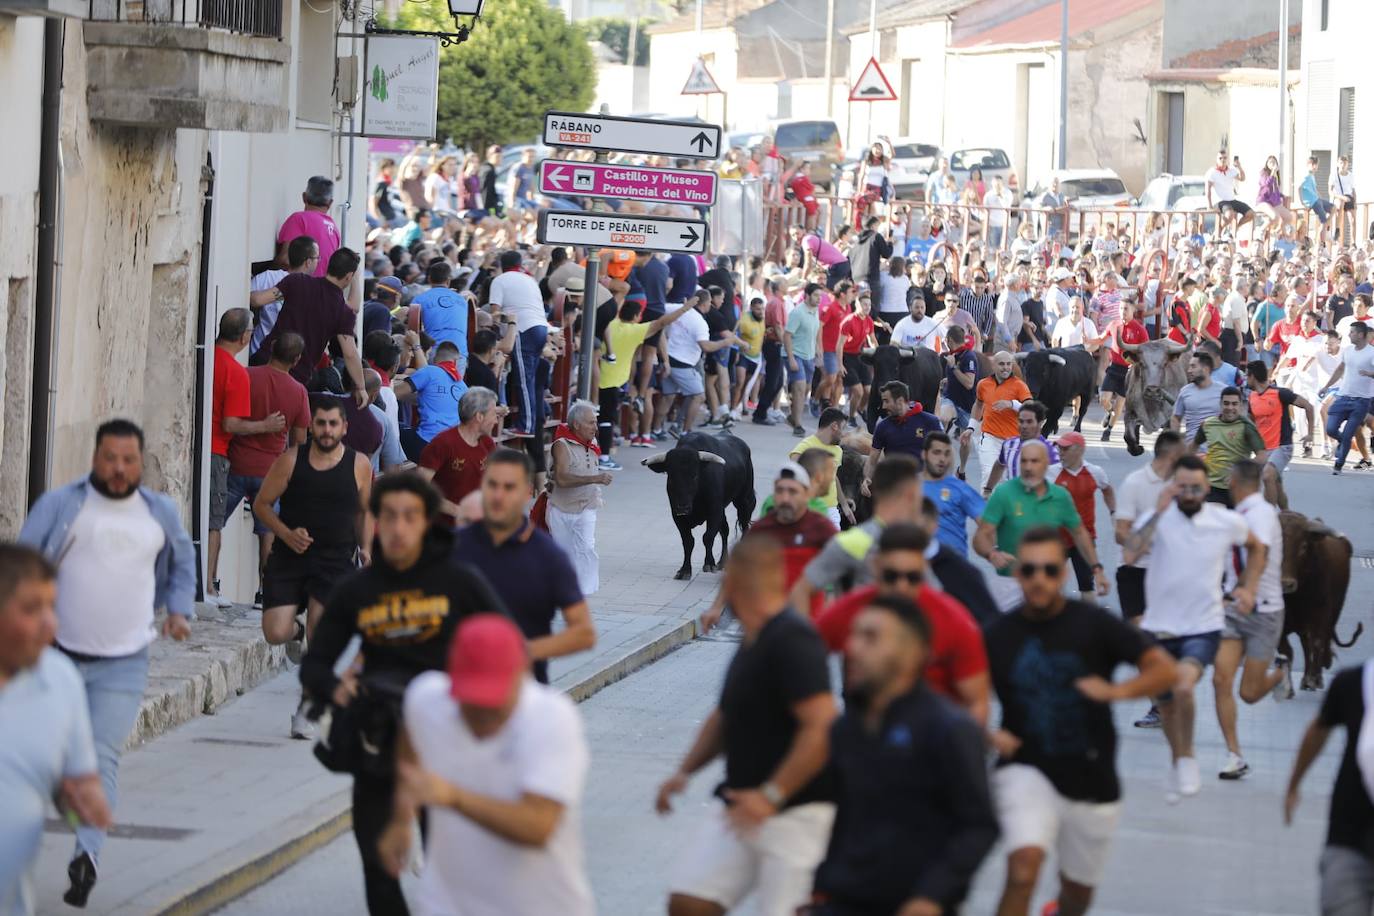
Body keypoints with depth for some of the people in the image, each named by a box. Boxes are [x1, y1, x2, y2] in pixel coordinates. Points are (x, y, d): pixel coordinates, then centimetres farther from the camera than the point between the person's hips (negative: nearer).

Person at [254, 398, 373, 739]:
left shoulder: (359, 465, 2)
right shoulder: (291, 461, -2)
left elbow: (365, 511, 16)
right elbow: (262, 504, 4)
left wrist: (366, 550, 3)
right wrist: (286, 534, -11)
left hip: (335, 561, 0)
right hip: (289, 557, 0)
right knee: (275, 633, -11)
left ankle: (305, 711, 5)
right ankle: (297, 632, 28)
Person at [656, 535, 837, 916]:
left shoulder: (791, 640, -18)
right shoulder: (752, 644, 13)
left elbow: (822, 726, -26)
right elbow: (727, 716, 26)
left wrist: (772, 795, -26)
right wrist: (685, 771, 14)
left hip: (796, 811, -9)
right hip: (742, 807, 9)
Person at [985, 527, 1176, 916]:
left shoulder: (1093, 623, -6)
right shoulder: (998, 634, -3)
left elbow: (1164, 668, -10)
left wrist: (1116, 690, -28)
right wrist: (986, 735, -14)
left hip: (1092, 780, 2)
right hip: (1026, 770, -2)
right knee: (1025, 864, -28)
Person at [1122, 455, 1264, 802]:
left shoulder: (1227, 522, -4)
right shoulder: (1157, 519, -10)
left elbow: (1255, 548, 20)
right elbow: (1129, 555, -31)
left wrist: (1247, 588, 7)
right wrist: (1159, 511, -32)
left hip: (1204, 627, -2)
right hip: (1159, 627, 2)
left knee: (1184, 685, -30)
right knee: (1166, 706, 16)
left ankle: (1187, 757, -7)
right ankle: (1177, 767, 43)